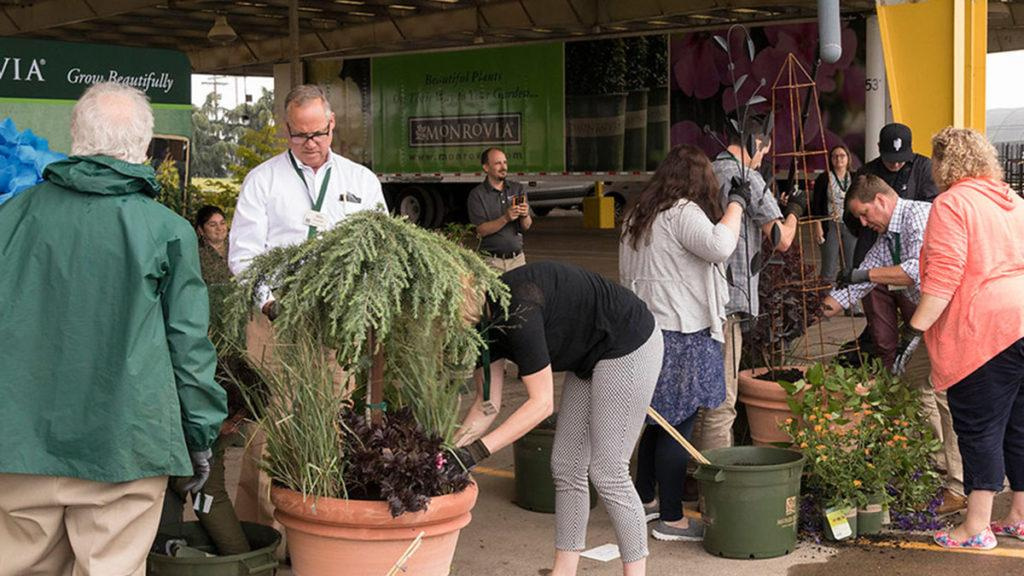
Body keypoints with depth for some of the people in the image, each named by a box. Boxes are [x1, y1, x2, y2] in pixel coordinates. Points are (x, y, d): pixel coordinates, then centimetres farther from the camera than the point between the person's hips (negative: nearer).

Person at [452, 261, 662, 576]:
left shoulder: (516, 311, -30)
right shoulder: (485, 318, -3)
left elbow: (542, 403, -29)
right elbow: (488, 405, 0)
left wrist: (475, 452, -31)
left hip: (629, 348, -9)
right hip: (589, 357, 9)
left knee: (607, 471, -8)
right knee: (566, 467, 7)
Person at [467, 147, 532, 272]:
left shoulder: (517, 189, 8)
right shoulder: (477, 195, -4)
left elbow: (526, 227, 4)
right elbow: (481, 230, -12)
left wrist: (525, 215, -18)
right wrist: (506, 218, -24)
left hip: (517, 258, 3)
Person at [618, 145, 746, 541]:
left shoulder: (639, 214, 17)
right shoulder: (682, 212, -12)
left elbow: (628, 275, 21)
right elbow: (719, 246, -28)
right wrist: (736, 204, -13)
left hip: (646, 327, 9)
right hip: (681, 333, -9)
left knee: (660, 420, 20)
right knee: (679, 425, -3)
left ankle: (644, 500, 30)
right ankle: (670, 519, 2)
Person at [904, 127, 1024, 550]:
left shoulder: (951, 204, -8)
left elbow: (943, 276, -17)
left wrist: (918, 325, -13)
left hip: (985, 330, -8)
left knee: (979, 428, -2)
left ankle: (977, 528, 2)